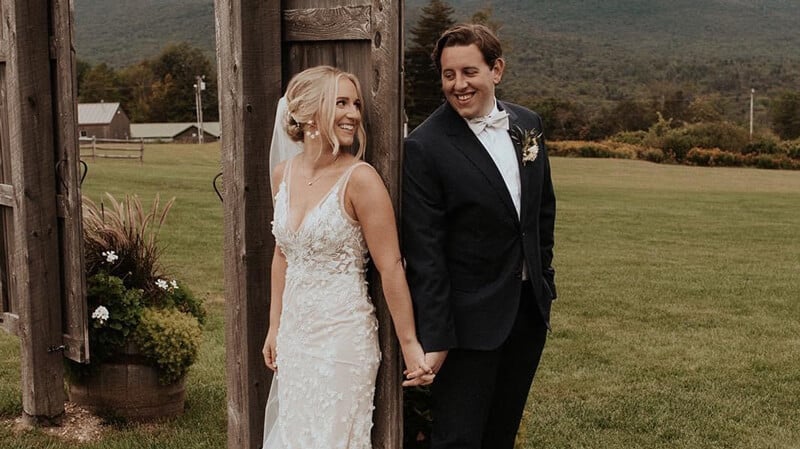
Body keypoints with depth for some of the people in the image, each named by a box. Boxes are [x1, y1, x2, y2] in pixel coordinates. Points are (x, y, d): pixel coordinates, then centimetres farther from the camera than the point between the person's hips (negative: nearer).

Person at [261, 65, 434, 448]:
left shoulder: (359, 178, -16)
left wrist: (410, 345, -13)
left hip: (343, 334, -6)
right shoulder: (283, 174, 2)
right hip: (295, 332, 6)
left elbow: (390, 268, -14)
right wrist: (275, 326, 17)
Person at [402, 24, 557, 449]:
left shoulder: (528, 124, 4)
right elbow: (423, 251, -17)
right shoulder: (425, 147, -16)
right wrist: (434, 336, -17)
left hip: (529, 308, 6)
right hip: (470, 318, -6)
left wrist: (544, 283, 15)